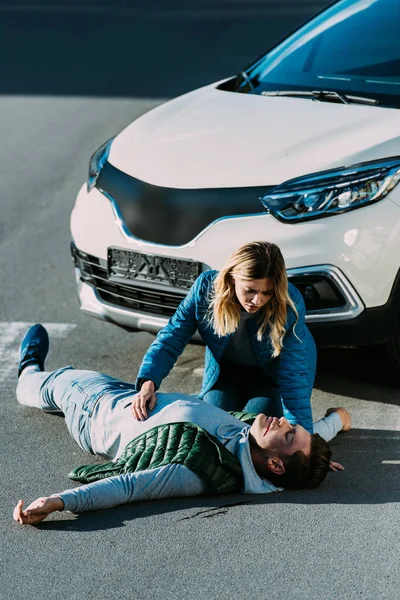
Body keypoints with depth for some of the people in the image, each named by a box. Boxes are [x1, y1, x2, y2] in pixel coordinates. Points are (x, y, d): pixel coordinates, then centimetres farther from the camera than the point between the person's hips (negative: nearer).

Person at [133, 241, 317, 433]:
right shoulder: (206, 287, -30)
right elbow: (172, 338, -23)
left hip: (272, 376, -2)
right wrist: (148, 382, -40)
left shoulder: (290, 305, -34)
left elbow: (293, 373, -30)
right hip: (226, 372, 2)